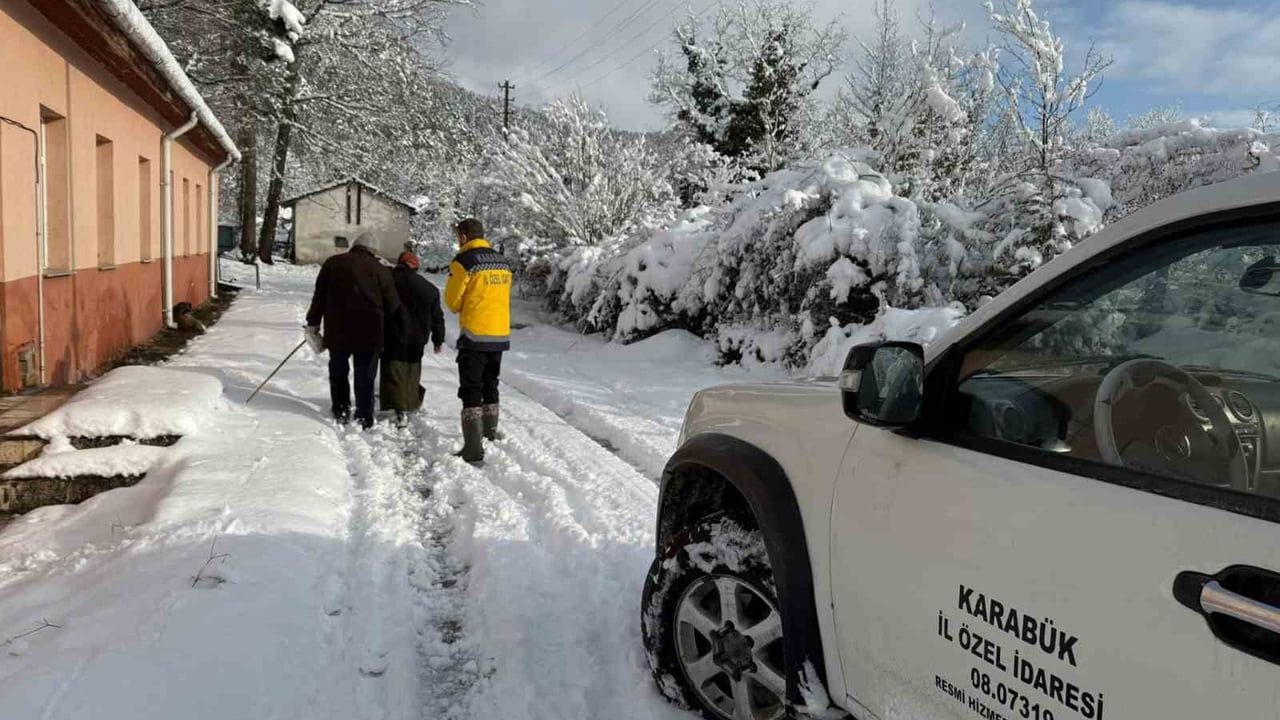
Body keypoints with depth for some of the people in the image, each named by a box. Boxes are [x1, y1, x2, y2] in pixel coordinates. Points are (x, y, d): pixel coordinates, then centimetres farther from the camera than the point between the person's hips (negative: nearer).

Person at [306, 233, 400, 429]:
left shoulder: (332, 263, 5)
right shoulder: (380, 269, -2)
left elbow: (319, 296, 7)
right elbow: (393, 304, 0)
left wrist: (313, 323, 14)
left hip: (337, 330, 2)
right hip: (369, 332, -2)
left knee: (338, 371, 20)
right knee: (365, 377, 7)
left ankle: (341, 410, 24)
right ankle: (364, 418, 10)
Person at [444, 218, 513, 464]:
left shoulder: (464, 261, -11)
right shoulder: (503, 262, 10)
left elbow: (452, 300, -5)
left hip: (475, 336, -7)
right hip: (501, 335, 7)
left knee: (471, 393, -3)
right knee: (490, 388, 21)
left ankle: (473, 451, -7)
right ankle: (491, 438, 30)